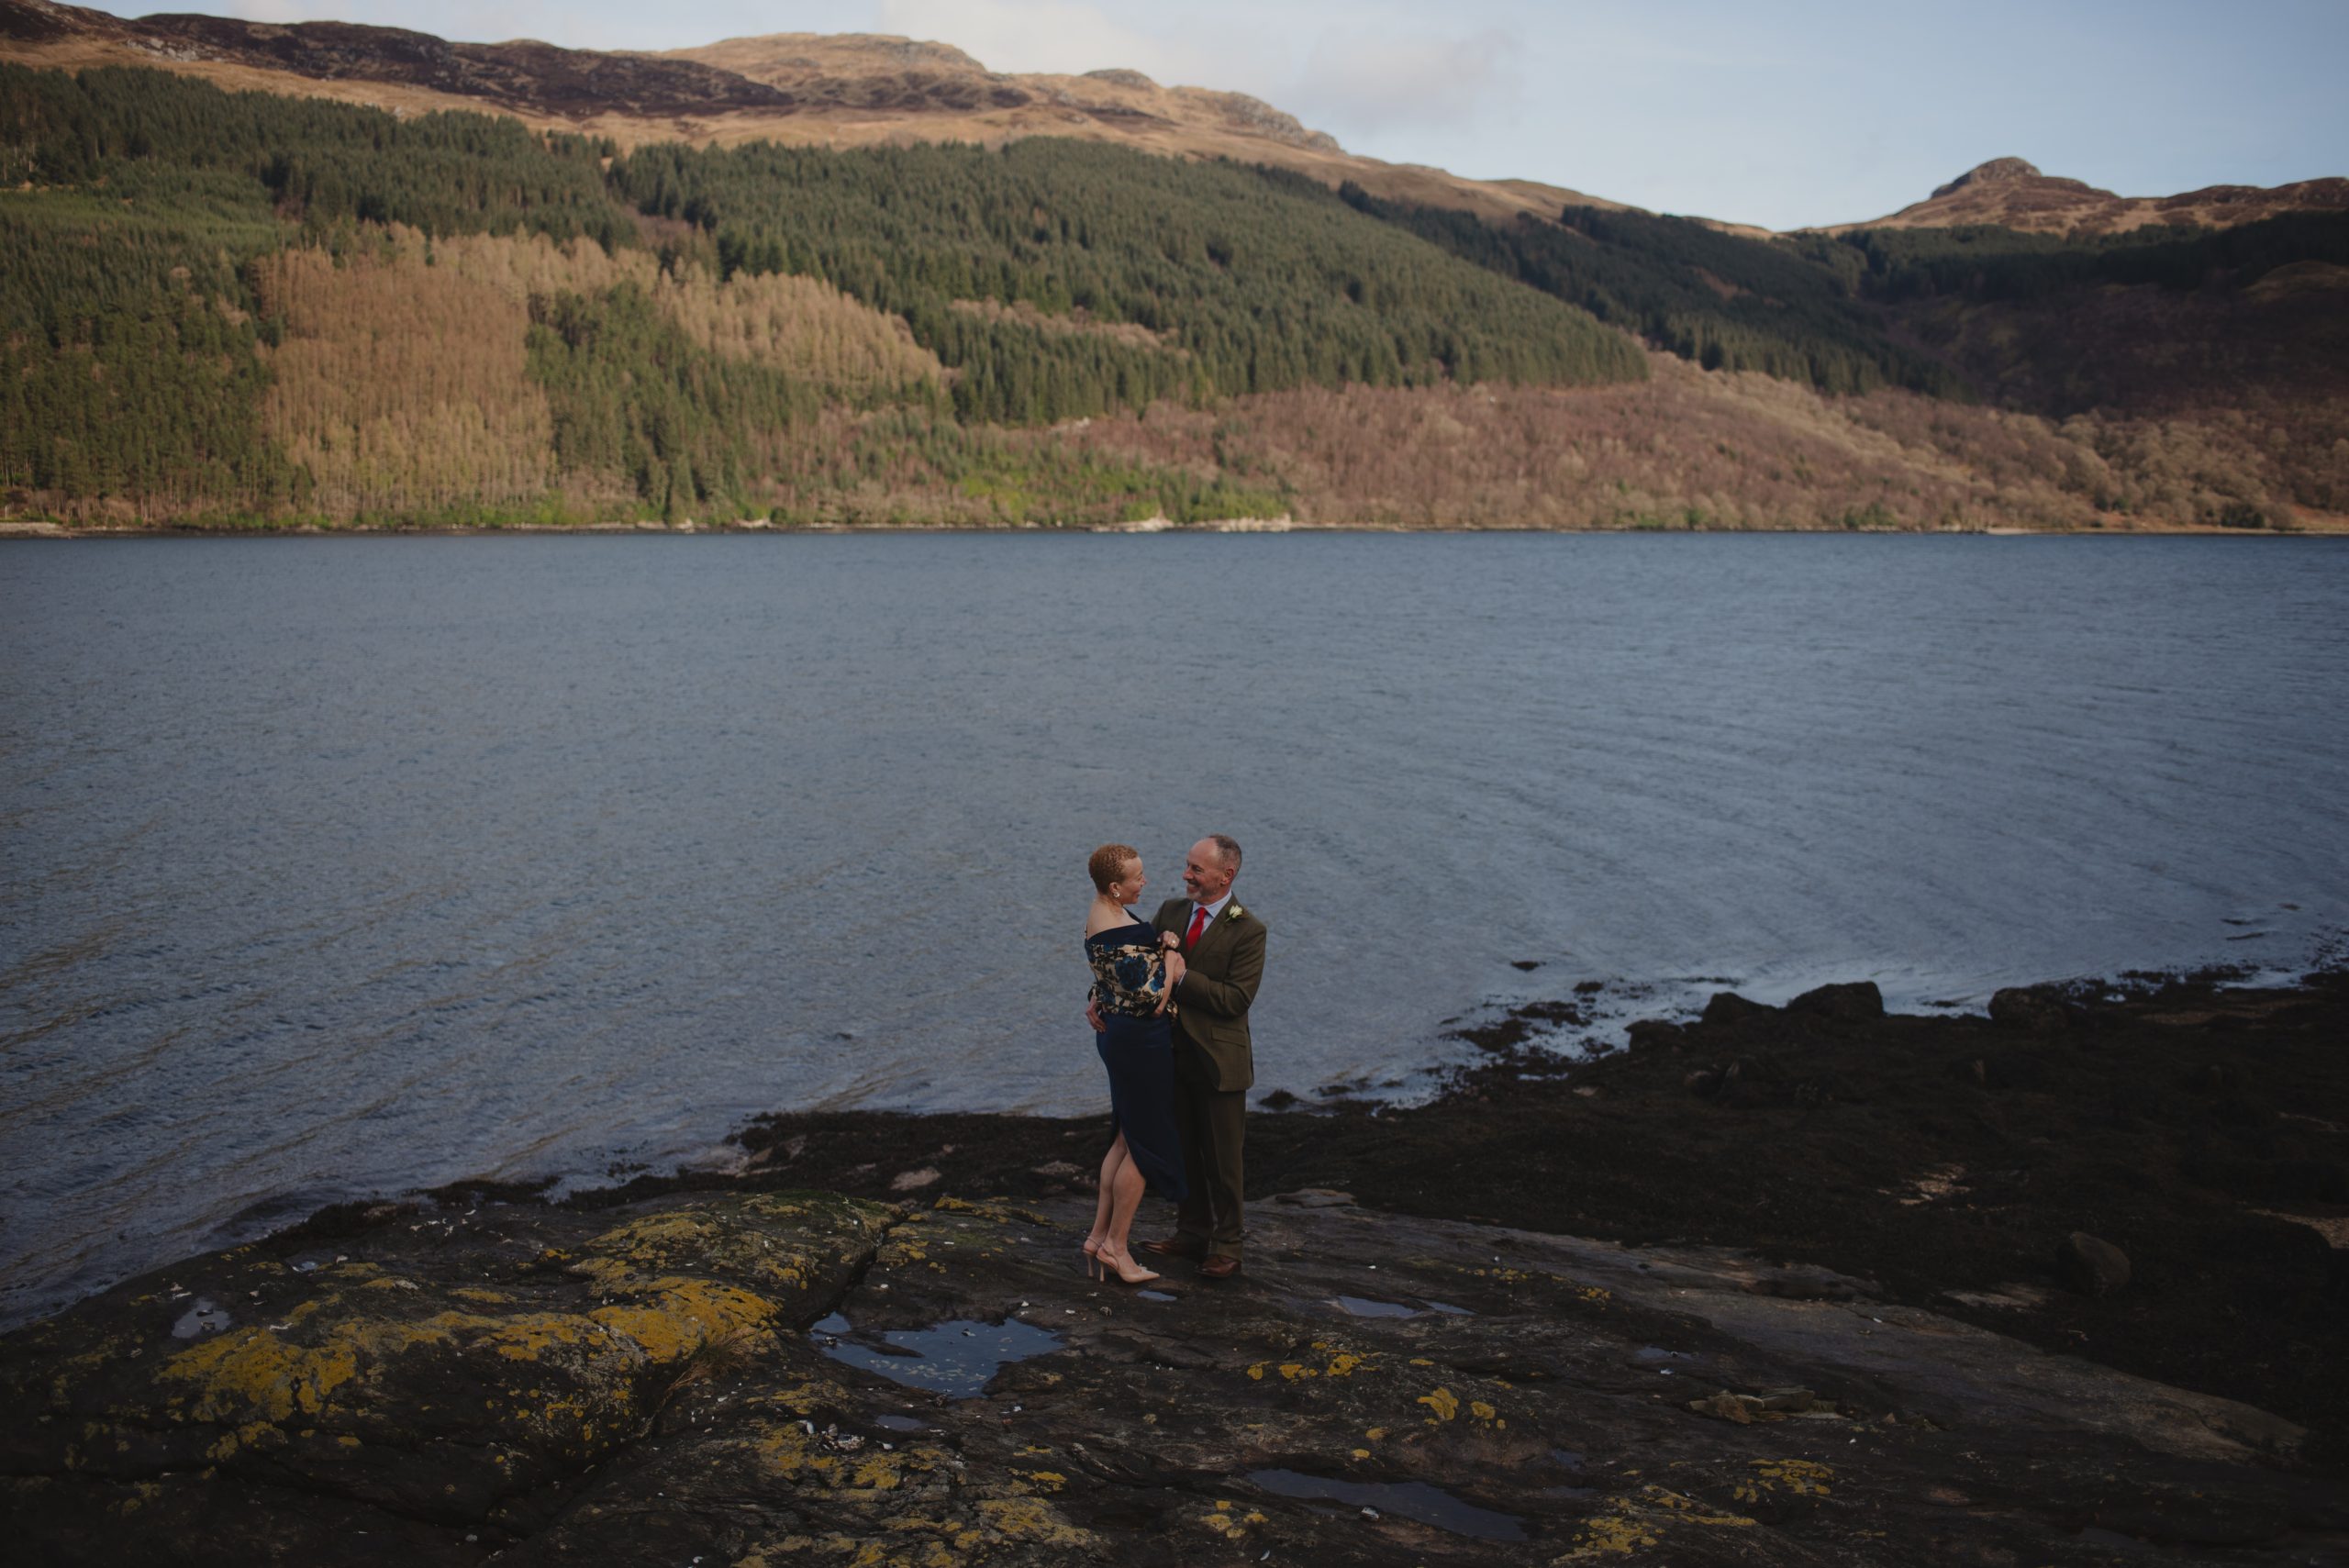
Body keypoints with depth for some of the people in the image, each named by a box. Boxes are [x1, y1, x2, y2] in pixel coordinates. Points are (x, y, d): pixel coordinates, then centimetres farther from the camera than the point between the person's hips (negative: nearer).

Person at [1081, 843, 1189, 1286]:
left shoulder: (1103, 914, 6)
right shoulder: (1119, 933, -26)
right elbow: (1153, 998, -25)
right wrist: (1170, 956, -11)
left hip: (1118, 1034, 10)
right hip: (1140, 1043, -10)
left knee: (1126, 1139, 19)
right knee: (1145, 1146, 3)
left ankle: (1099, 1235, 25)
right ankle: (1116, 1246, 13)